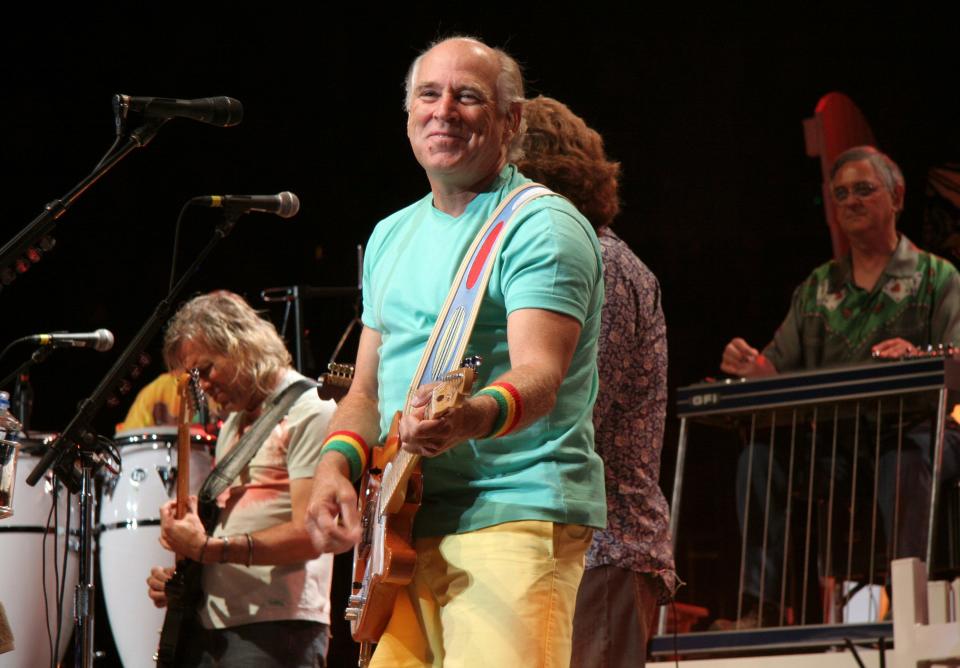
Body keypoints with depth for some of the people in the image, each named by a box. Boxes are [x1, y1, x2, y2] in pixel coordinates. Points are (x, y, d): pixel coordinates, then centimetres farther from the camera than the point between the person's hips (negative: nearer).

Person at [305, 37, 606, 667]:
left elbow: (540, 373, -20)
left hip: (513, 519, -7)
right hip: (405, 525, 7)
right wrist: (337, 465, 0)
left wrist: (472, 418, -41)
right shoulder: (392, 237, 19)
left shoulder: (542, 227, -6)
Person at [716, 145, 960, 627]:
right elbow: (781, 366, 14)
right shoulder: (816, 289, 22)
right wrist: (751, 366, -10)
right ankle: (762, 604, -26)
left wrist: (916, 357, -28)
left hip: (913, 426, -4)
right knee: (759, 456, -24)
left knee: (903, 459, -39)